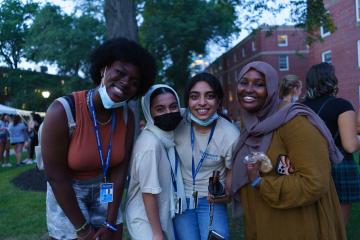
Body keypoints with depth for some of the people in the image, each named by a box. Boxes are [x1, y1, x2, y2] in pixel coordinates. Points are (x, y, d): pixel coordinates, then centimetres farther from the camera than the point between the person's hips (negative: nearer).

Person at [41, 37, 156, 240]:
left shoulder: (127, 117, -11)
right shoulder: (63, 111, -25)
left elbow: (120, 169, -8)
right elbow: (56, 177, -20)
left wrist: (110, 223, -8)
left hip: (106, 192, 4)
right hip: (67, 194, -4)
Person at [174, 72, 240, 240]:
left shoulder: (231, 136, -19)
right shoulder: (177, 123, -15)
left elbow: (232, 172, -4)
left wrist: (227, 195, -23)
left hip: (212, 200, -1)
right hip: (180, 199, 1)